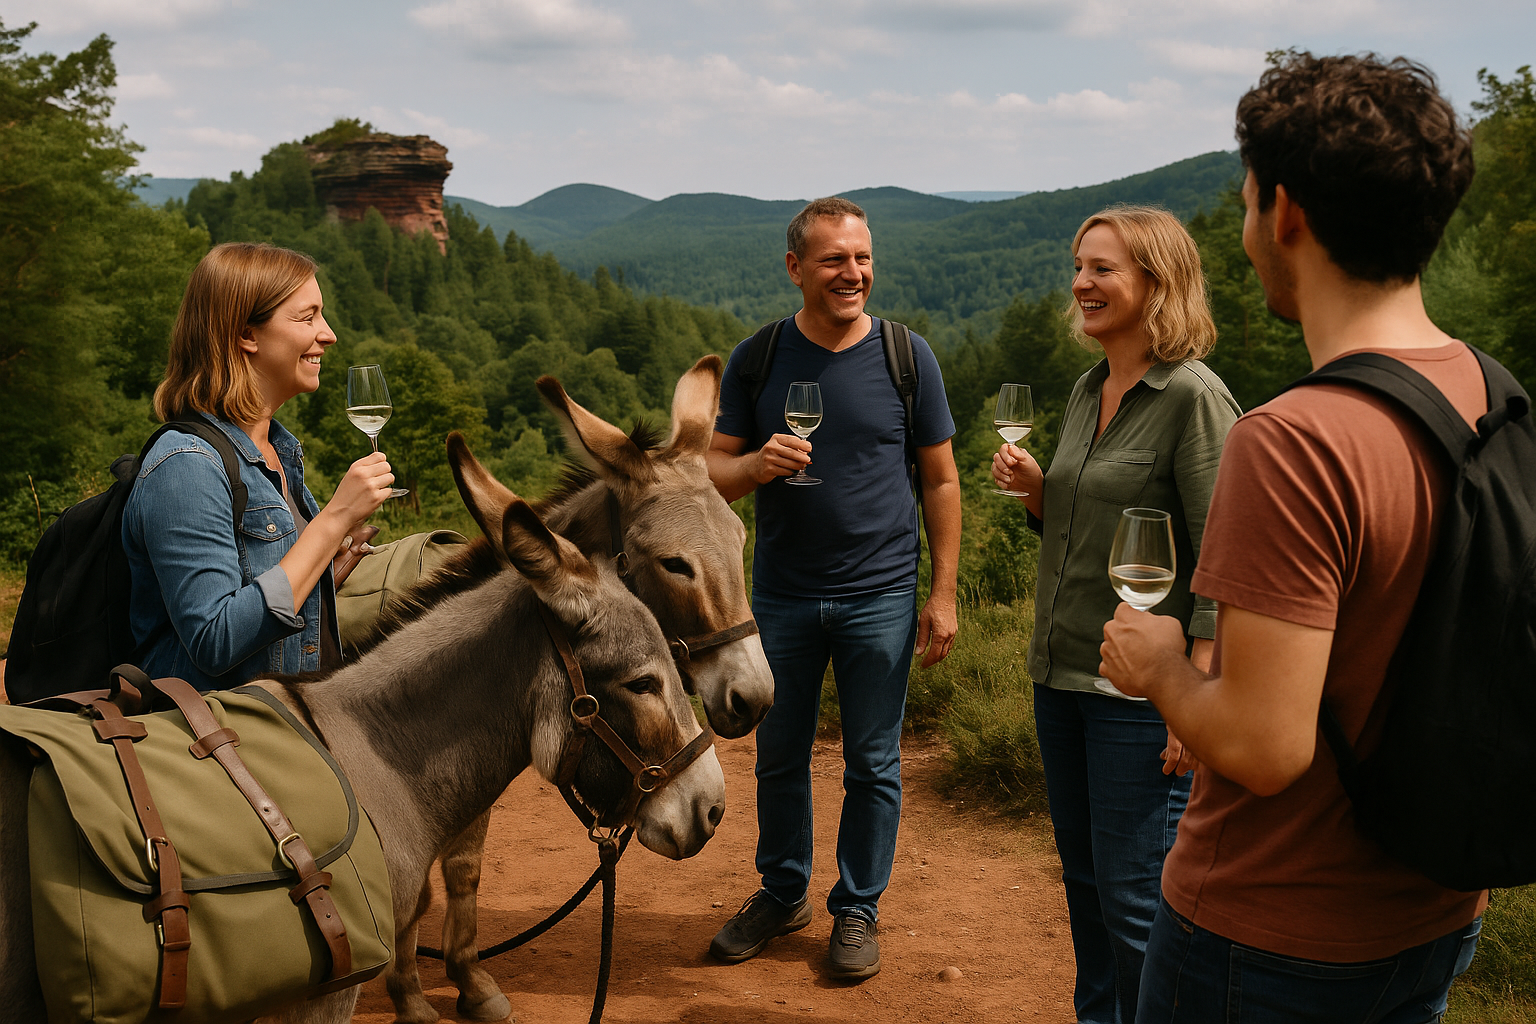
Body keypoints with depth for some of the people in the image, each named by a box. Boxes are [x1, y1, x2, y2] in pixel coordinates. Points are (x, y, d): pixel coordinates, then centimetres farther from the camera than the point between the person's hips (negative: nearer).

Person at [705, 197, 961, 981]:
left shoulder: (907, 357, -3)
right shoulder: (755, 360, 0)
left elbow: (940, 481, 2)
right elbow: (713, 474, 3)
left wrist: (944, 594, -2)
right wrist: (755, 465, -21)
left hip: (880, 597, -1)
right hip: (782, 594, 2)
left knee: (872, 764, 8)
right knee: (779, 756, 14)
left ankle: (857, 907, 26)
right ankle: (783, 893, 34)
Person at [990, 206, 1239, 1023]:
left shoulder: (1193, 396, -14)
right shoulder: (1087, 391, 10)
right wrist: (1032, 491, 0)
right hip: (1060, 672, 8)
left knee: (1134, 899, 0)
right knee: (1083, 877, 19)